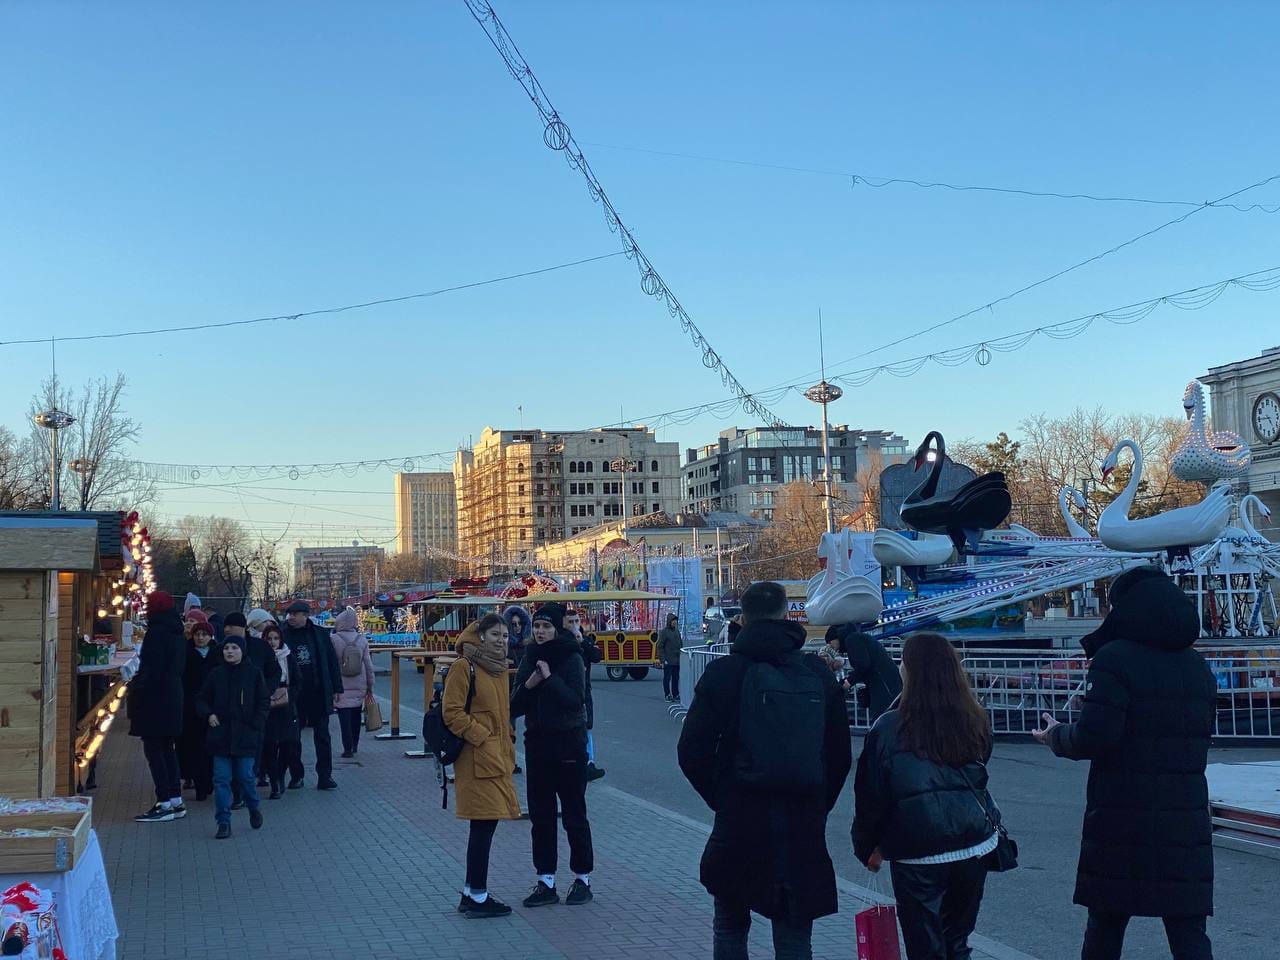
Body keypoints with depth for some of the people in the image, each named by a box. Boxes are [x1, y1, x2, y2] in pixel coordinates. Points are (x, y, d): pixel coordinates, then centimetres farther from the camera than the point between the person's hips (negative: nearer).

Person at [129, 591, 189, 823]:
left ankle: (165, 804, -5)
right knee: (167, 748, 15)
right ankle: (176, 800, 17)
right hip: (173, 697, 9)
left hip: (155, 699, -9)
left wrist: (136, 686, -10)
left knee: (153, 749, -4)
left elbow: (151, 669, -20)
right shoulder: (177, 633, 11)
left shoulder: (156, 632, -15)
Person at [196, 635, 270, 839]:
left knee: (245, 776, 1)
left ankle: (253, 808, 29)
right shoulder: (216, 674, 6)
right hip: (220, 734, 2)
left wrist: (256, 725, -7)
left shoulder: (253, 673, 1)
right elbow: (202, 700, 13)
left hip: (245, 735, -2)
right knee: (221, 779, -2)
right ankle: (223, 822, 2)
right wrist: (208, 715, -5)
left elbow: (263, 701, 3)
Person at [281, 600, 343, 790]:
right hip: (293, 695, 0)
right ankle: (296, 776, 19)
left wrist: (336, 689, 3)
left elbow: (332, 661, 6)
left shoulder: (320, 634, 3)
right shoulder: (283, 635, -1)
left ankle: (325, 776, 8)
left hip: (319, 694, 0)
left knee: (322, 736, 4)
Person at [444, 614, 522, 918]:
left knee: (485, 825, 12)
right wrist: (481, 736, -15)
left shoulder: (499, 668, 16)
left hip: (498, 756, 9)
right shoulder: (464, 667, -11)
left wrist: (506, 745, 16)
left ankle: (471, 893, 21)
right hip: (478, 759, -9)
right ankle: (477, 898, 1)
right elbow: (452, 713, -15)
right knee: (484, 825, -7)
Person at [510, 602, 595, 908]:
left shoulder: (572, 659, -8)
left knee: (574, 814, 4)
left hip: (569, 746, -5)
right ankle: (546, 882, 14)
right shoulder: (529, 659, 7)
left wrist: (550, 678, -23)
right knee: (540, 816, 7)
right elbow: (515, 707, 5)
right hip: (537, 745, 5)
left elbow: (576, 700, -19)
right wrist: (528, 685, -13)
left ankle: (583, 879, 15)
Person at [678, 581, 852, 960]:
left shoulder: (724, 672, -5)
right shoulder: (818, 673, 3)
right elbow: (840, 754, 6)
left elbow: (692, 753, -7)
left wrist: (720, 797, 6)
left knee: (731, 926, 16)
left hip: (740, 820, -2)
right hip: (805, 827, 2)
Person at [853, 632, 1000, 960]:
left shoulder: (888, 728, -11)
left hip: (918, 857, -3)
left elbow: (870, 795, -3)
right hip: (974, 847, 4)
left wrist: (867, 847, 8)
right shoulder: (975, 722, -1)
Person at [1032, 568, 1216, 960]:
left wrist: (1056, 736, 1)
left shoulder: (1115, 659, -11)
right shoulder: (1197, 666, 11)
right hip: (1186, 820, 5)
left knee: (1105, 922, 9)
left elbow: (1093, 737, -17)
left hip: (1122, 820, -5)